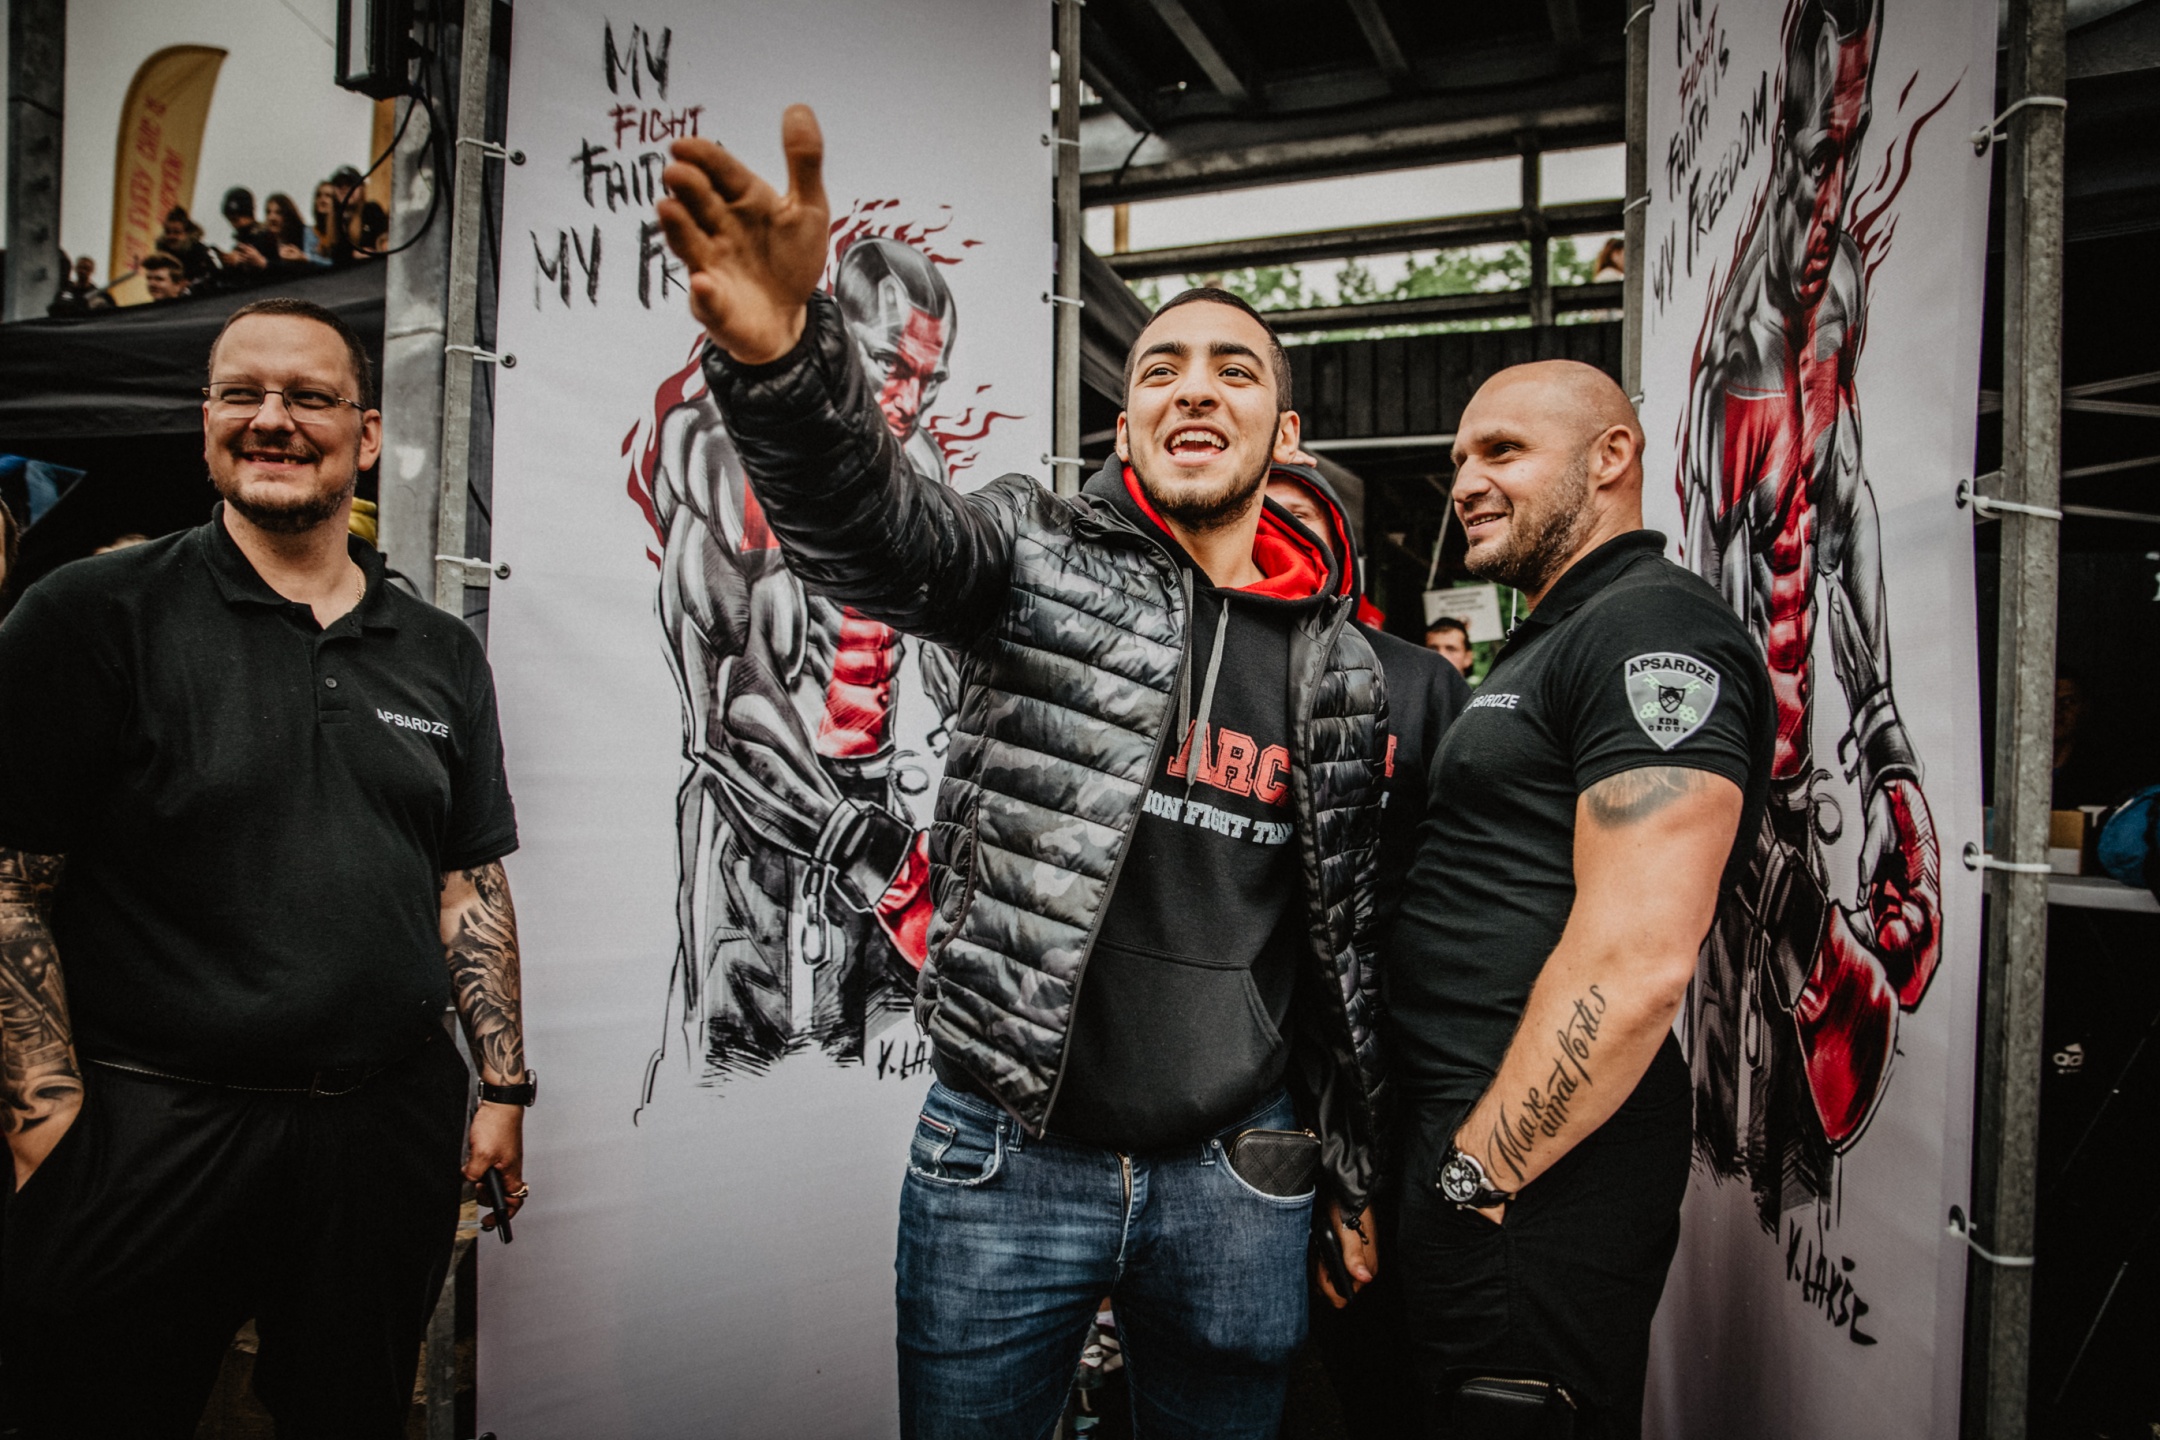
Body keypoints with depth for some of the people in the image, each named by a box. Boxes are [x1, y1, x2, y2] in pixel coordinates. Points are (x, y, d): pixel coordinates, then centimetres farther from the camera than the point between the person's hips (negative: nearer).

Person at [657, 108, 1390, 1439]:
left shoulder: (1343, 666, 5)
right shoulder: (1041, 557, -3)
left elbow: (1347, 939, 11)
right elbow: (869, 522, -25)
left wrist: (1357, 1175, 14)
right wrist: (782, 352, -46)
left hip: (1238, 1179, 3)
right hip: (1009, 1163, -2)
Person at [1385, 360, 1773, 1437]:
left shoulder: (1655, 632, -15)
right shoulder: (1544, 645, 18)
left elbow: (1636, 961, -25)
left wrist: (1476, 1177, -19)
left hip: (1533, 1183, -10)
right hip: (1468, 1145, 10)